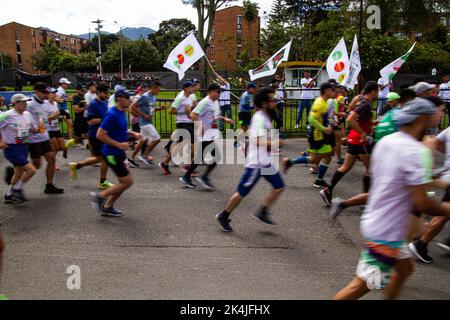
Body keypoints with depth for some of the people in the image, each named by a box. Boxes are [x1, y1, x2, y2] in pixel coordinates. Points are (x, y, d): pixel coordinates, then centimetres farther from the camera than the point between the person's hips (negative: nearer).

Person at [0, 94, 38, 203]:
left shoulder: (27, 114, 5)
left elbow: (33, 128, 16)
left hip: (23, 147, 8)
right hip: (12, 149, -8)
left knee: (19, 173, 18)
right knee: (31, 170, -15)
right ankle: (18, 190, 5)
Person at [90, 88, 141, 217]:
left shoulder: (121, 113, 9)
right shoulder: (112, 115, -20)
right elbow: (100, 135, -23)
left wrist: (133, 134, 10)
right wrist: (119, 144, -21)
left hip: (118, 153, 10)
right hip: (112, 154, -10)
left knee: (124, 182, 14)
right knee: (127, 182, -5)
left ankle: (107, 207, 23)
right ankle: (99, 196, 6)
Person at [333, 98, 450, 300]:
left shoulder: (385, 142, 3)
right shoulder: (418, 152, -22)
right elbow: (421, 204, -23)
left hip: (374, 221, 9)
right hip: (385, 232, -9)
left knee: (405, 268, 25)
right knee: (362, 285, 2)